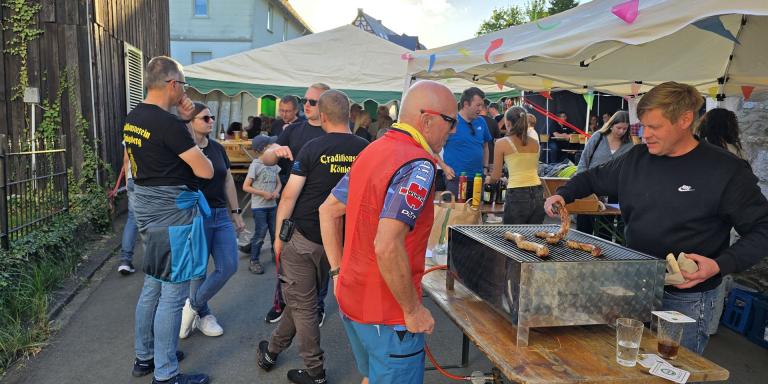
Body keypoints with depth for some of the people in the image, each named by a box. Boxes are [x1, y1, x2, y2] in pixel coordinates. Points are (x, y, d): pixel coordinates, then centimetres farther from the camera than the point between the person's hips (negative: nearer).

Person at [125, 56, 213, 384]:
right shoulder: (168, 123, -20)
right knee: (172, 294, -1)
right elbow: (206, 170, -17)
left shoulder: (132, 118, 8)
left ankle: (144, 357, 33)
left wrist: (183, 118, 10)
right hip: (172, 212, -10)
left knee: (152, 285, 20)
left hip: (146, 208, 10)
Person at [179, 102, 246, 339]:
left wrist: (236, 212, 14)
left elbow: (228, 180, 14)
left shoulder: (218, 148, 10)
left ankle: (192, 307, 20)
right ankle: (203, 314, 27)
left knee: (229, 266, 2)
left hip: (221, 215, 6)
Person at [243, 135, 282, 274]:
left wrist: (276, 191, -7)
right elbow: (245, 187, -11)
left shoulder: (273, 164, 6)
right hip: (259, 207, -6)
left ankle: (276, 254, 32)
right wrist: (263, 193, -16)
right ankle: (254, 261, 10)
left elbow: (278, 183, 15)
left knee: (276, 232, 13)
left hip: (272, 205, 6)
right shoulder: (255, 165, -11)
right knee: (259, 234, -2)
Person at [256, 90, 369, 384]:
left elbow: (289, 196, -11)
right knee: (303, 299, 21)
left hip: (305, 237, -4)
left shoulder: (313, 148, -12)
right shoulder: (365, 150, -3)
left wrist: (279, 235, -1)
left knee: (303, 304, 11)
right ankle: (272, 351, 39)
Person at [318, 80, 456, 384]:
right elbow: (387, 247, -31)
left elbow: (328, 211, 12)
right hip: (388, 315, -8)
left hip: (351, 299, 8)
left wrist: (338, 273, 13)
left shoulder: (372, 151, 5)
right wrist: (413, 310, -19)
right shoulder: (418, 165, -22)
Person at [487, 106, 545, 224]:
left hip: (517, 196, -4)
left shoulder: (502, 143, -3)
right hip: (537, 194, 5)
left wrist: (488, 180, 25)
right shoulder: (535, 143, 10)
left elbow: (496, 176, 2)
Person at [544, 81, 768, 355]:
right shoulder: (637, 158, 3)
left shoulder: (726, 170, -12)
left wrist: (720, 265, -22)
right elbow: (593, 178, 19)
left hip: (686, 299, -4)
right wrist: (562, 194, 3)